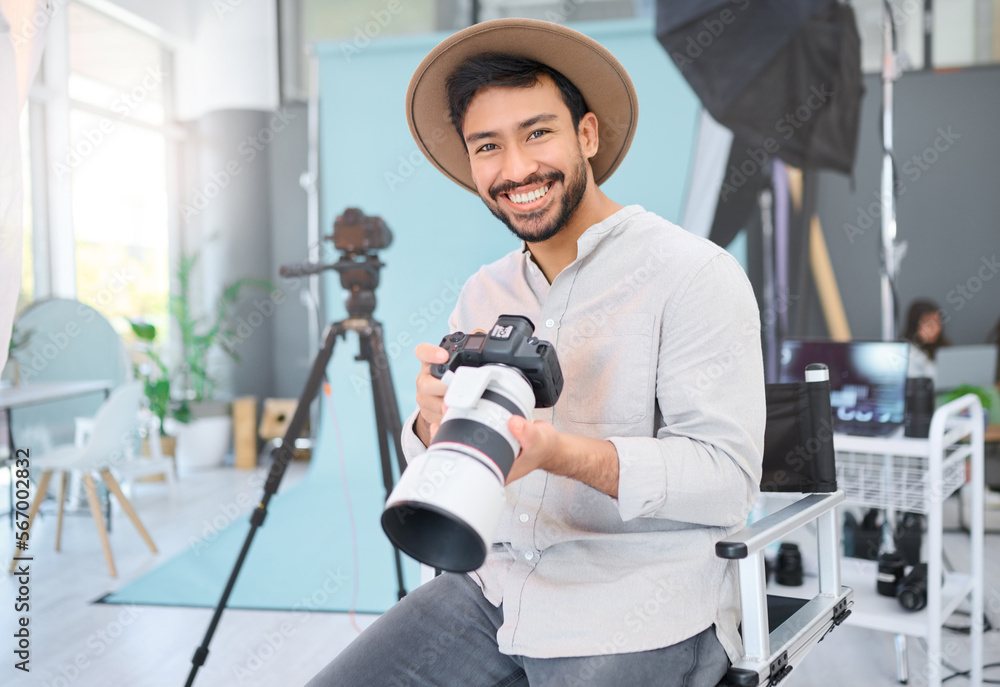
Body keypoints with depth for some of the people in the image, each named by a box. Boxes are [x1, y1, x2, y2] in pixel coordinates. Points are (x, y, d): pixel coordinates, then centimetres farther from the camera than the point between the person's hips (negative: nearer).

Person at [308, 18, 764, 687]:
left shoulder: (694, 273, -9)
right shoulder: (483, 293, 11)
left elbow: (729, 480, -15)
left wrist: (560, 451, -28)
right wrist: (434, 423, -12)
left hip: (641, 611, -5)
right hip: (496, 586, 5)